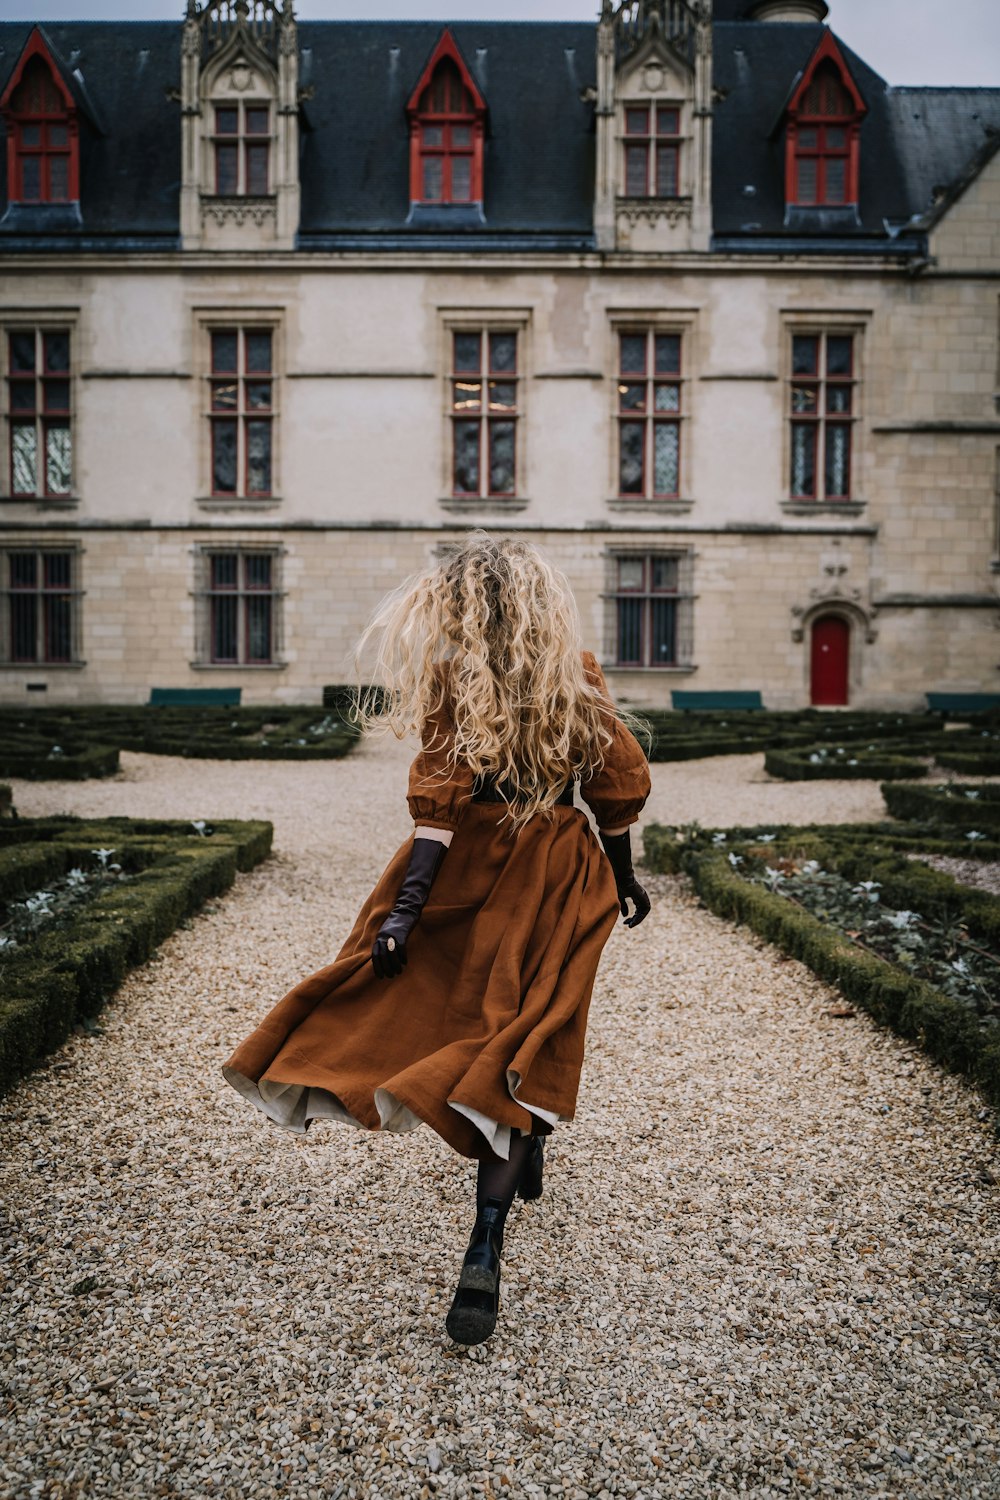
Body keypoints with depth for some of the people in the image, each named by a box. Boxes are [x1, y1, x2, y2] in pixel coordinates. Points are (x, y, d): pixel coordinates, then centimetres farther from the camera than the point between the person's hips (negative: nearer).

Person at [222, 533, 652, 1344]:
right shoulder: (579, 675, 2)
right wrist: (622, 876, 15)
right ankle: (483, 1255, -3)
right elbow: (619, 786, 3)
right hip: (556, 875, 2)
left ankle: (519, 1164, 41)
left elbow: (441, 801, -16)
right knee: (519, 1041, 2)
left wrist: (407, 902, -16)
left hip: (470, 866, -2)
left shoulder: (450, 682, -8)